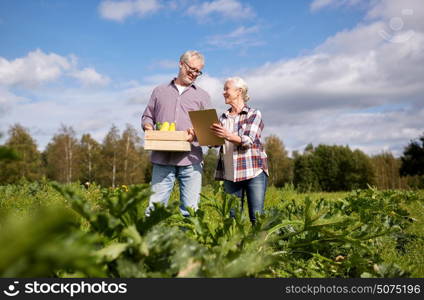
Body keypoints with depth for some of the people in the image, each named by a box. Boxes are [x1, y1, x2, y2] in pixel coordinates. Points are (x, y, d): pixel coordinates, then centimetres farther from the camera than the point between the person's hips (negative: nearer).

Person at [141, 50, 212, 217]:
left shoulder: (203, 96, 15)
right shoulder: (159, 91, 18)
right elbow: (147, 117, 20)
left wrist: (197, 133, -13)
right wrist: (148, 126, -4)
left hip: (190, 160, 0)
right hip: (162, 159, 1)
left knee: (190, 209, -1)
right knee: (155, 205, -2)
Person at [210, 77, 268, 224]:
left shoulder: (254, 114, 3)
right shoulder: (223, 117, 17)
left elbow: (248, 141, -13)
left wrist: (227, 135, -30)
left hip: (253, 172, -4)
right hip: (230, 174, 4)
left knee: (257, 217, -5)